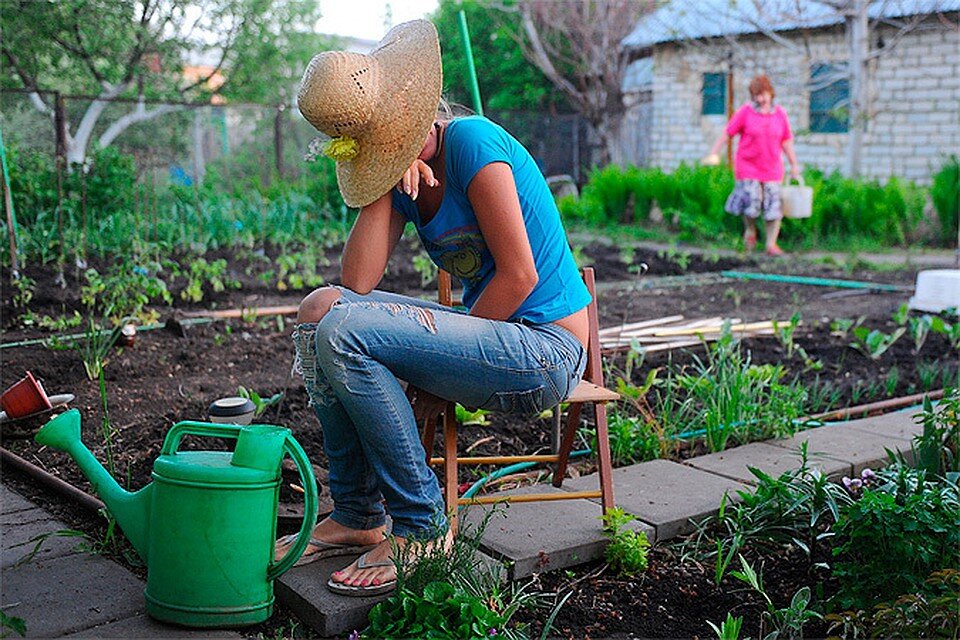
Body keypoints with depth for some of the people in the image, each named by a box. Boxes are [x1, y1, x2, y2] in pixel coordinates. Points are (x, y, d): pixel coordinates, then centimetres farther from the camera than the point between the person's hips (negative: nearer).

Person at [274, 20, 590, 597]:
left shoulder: (470, 140, -15)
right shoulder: (400, 173, 8)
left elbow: (519, 275, -18)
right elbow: (357, 283, -5)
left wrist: (442, 382, -12)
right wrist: (390, 184, -10)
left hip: (544, 351, -8)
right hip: (492, 333, 8)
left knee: (343, 333, -21)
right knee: (321, 309, 1)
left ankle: (420, 527, -8)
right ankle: (356, 516, 7)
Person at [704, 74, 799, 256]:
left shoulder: (780, 113, 6)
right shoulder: (745, 111, -2)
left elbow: (786, 141, 12)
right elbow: (728, 133, 1)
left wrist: (794, 165, 12)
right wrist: (713, 154, -5)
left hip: (772, 168, 2)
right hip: (748, 166, -2)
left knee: (773, 207, -2)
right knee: (751, 201, -11)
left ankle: (771, 244, 6)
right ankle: (750, 231, 19)